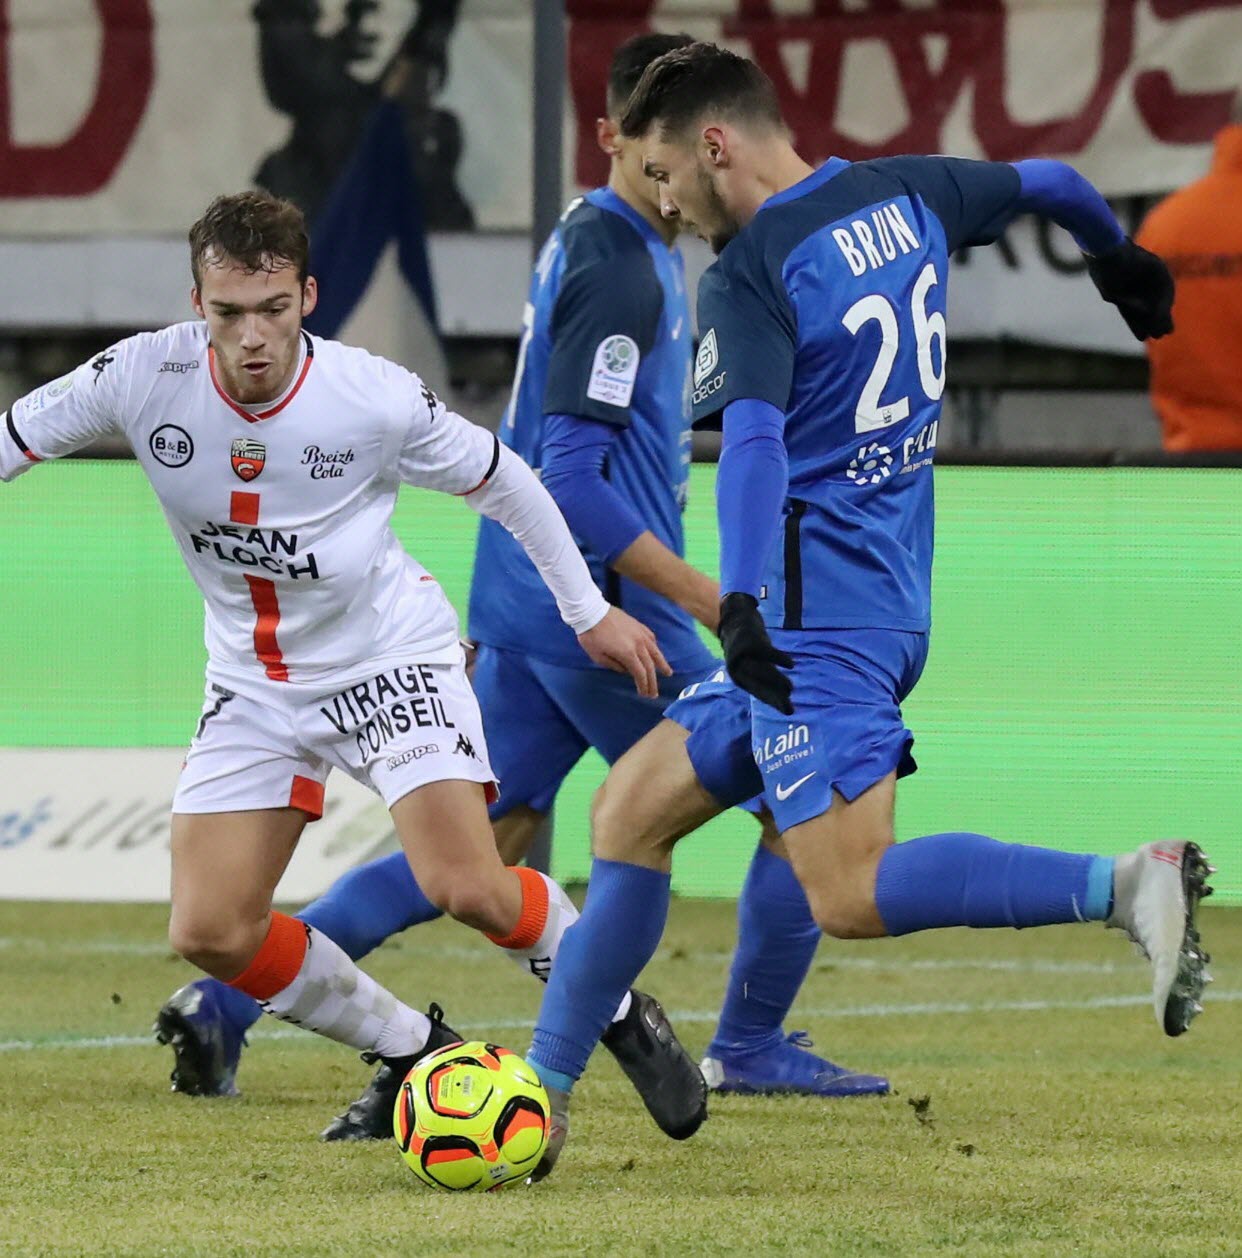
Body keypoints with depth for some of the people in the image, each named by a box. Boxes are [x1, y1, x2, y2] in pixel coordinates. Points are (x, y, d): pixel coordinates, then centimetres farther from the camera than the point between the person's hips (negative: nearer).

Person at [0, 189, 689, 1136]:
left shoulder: (376, 398, -20)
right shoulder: (144, 378, -17)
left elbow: (502, 481, -3)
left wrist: (590, 612, 6)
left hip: (392, 659, -3)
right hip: (252, 687, 3)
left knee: (467, 888, -20)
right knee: (210, 933, -6)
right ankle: (414, 1052, 15)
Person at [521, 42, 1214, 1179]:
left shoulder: (746, 278, -12)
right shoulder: (903, 194, 10)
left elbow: (755, 441, -27)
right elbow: (1047, 184, 27)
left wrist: (740, 601, -38)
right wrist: (1119, 256, 48)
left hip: (811, 608, -10)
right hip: (888, 602, 10)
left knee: (852, 895, -17)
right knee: (631, 809, 13)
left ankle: (1129, 887, -27)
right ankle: (539, 1096, 14)